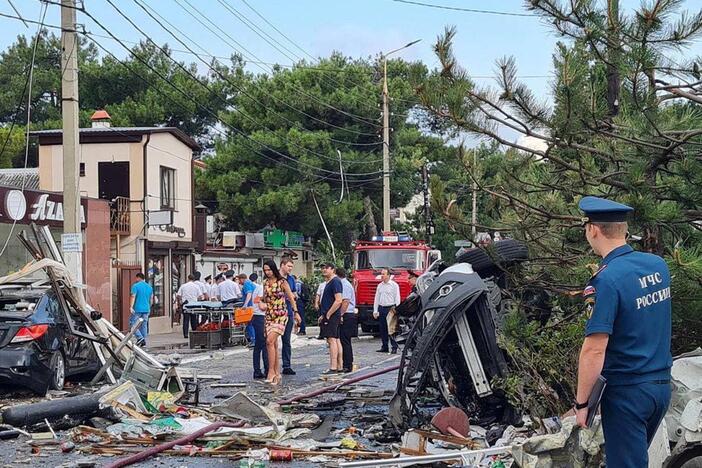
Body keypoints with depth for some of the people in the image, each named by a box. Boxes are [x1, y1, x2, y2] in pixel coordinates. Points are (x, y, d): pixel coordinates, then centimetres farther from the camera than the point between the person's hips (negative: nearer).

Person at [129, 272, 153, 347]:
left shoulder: (135, 286, -6)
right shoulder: (149, 287, 13)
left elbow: (133, 297, -15)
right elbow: (151, 298, 18)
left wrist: (131, 307, -19)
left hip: (137, 309, -6)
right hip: (146, 309, 6)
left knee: (132, 323, 1)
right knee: (144, 325, 10)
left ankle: (140, 337, -13)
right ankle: (143, 341, 8)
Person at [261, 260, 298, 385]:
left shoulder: (282, 282, -5)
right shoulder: (265, 283, 11)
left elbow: (291, 297, 1)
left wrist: (296, 312, 2)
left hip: (281, 315, -6)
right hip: (269, 315, 6)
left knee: (270, 341, -20)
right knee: (274, 344, 5)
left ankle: (271, 371, -17)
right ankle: (277, 373, 11)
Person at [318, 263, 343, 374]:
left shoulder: (335, 281, -13)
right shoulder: (329, 282, 19)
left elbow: (338, 300, -21)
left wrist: (328, 315, -19)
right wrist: (323, 315, 18)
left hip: (332, 316, -10)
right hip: (329, 316, 10)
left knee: (332, 340, -12)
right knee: (336, 340, 11)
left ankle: (333, 368, -14)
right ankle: (339, 367, 14)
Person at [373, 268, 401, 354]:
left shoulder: (394, 285, -1)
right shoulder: (380, 286, 14)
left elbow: (397, 299, -3)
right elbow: (376, 299, 16)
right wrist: (375, 311, 9)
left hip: (390, 308, -5)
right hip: (381, 309, 5)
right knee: (383, 330, 6)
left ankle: (394, 347, -3)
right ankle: (384, 347, 13)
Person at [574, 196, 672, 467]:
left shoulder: (606, 280, -20)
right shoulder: (658, 265, 3)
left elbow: (594, 350, -22)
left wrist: (582, 403, -14)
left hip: (627, 391, -7)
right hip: (662, 385, 7)